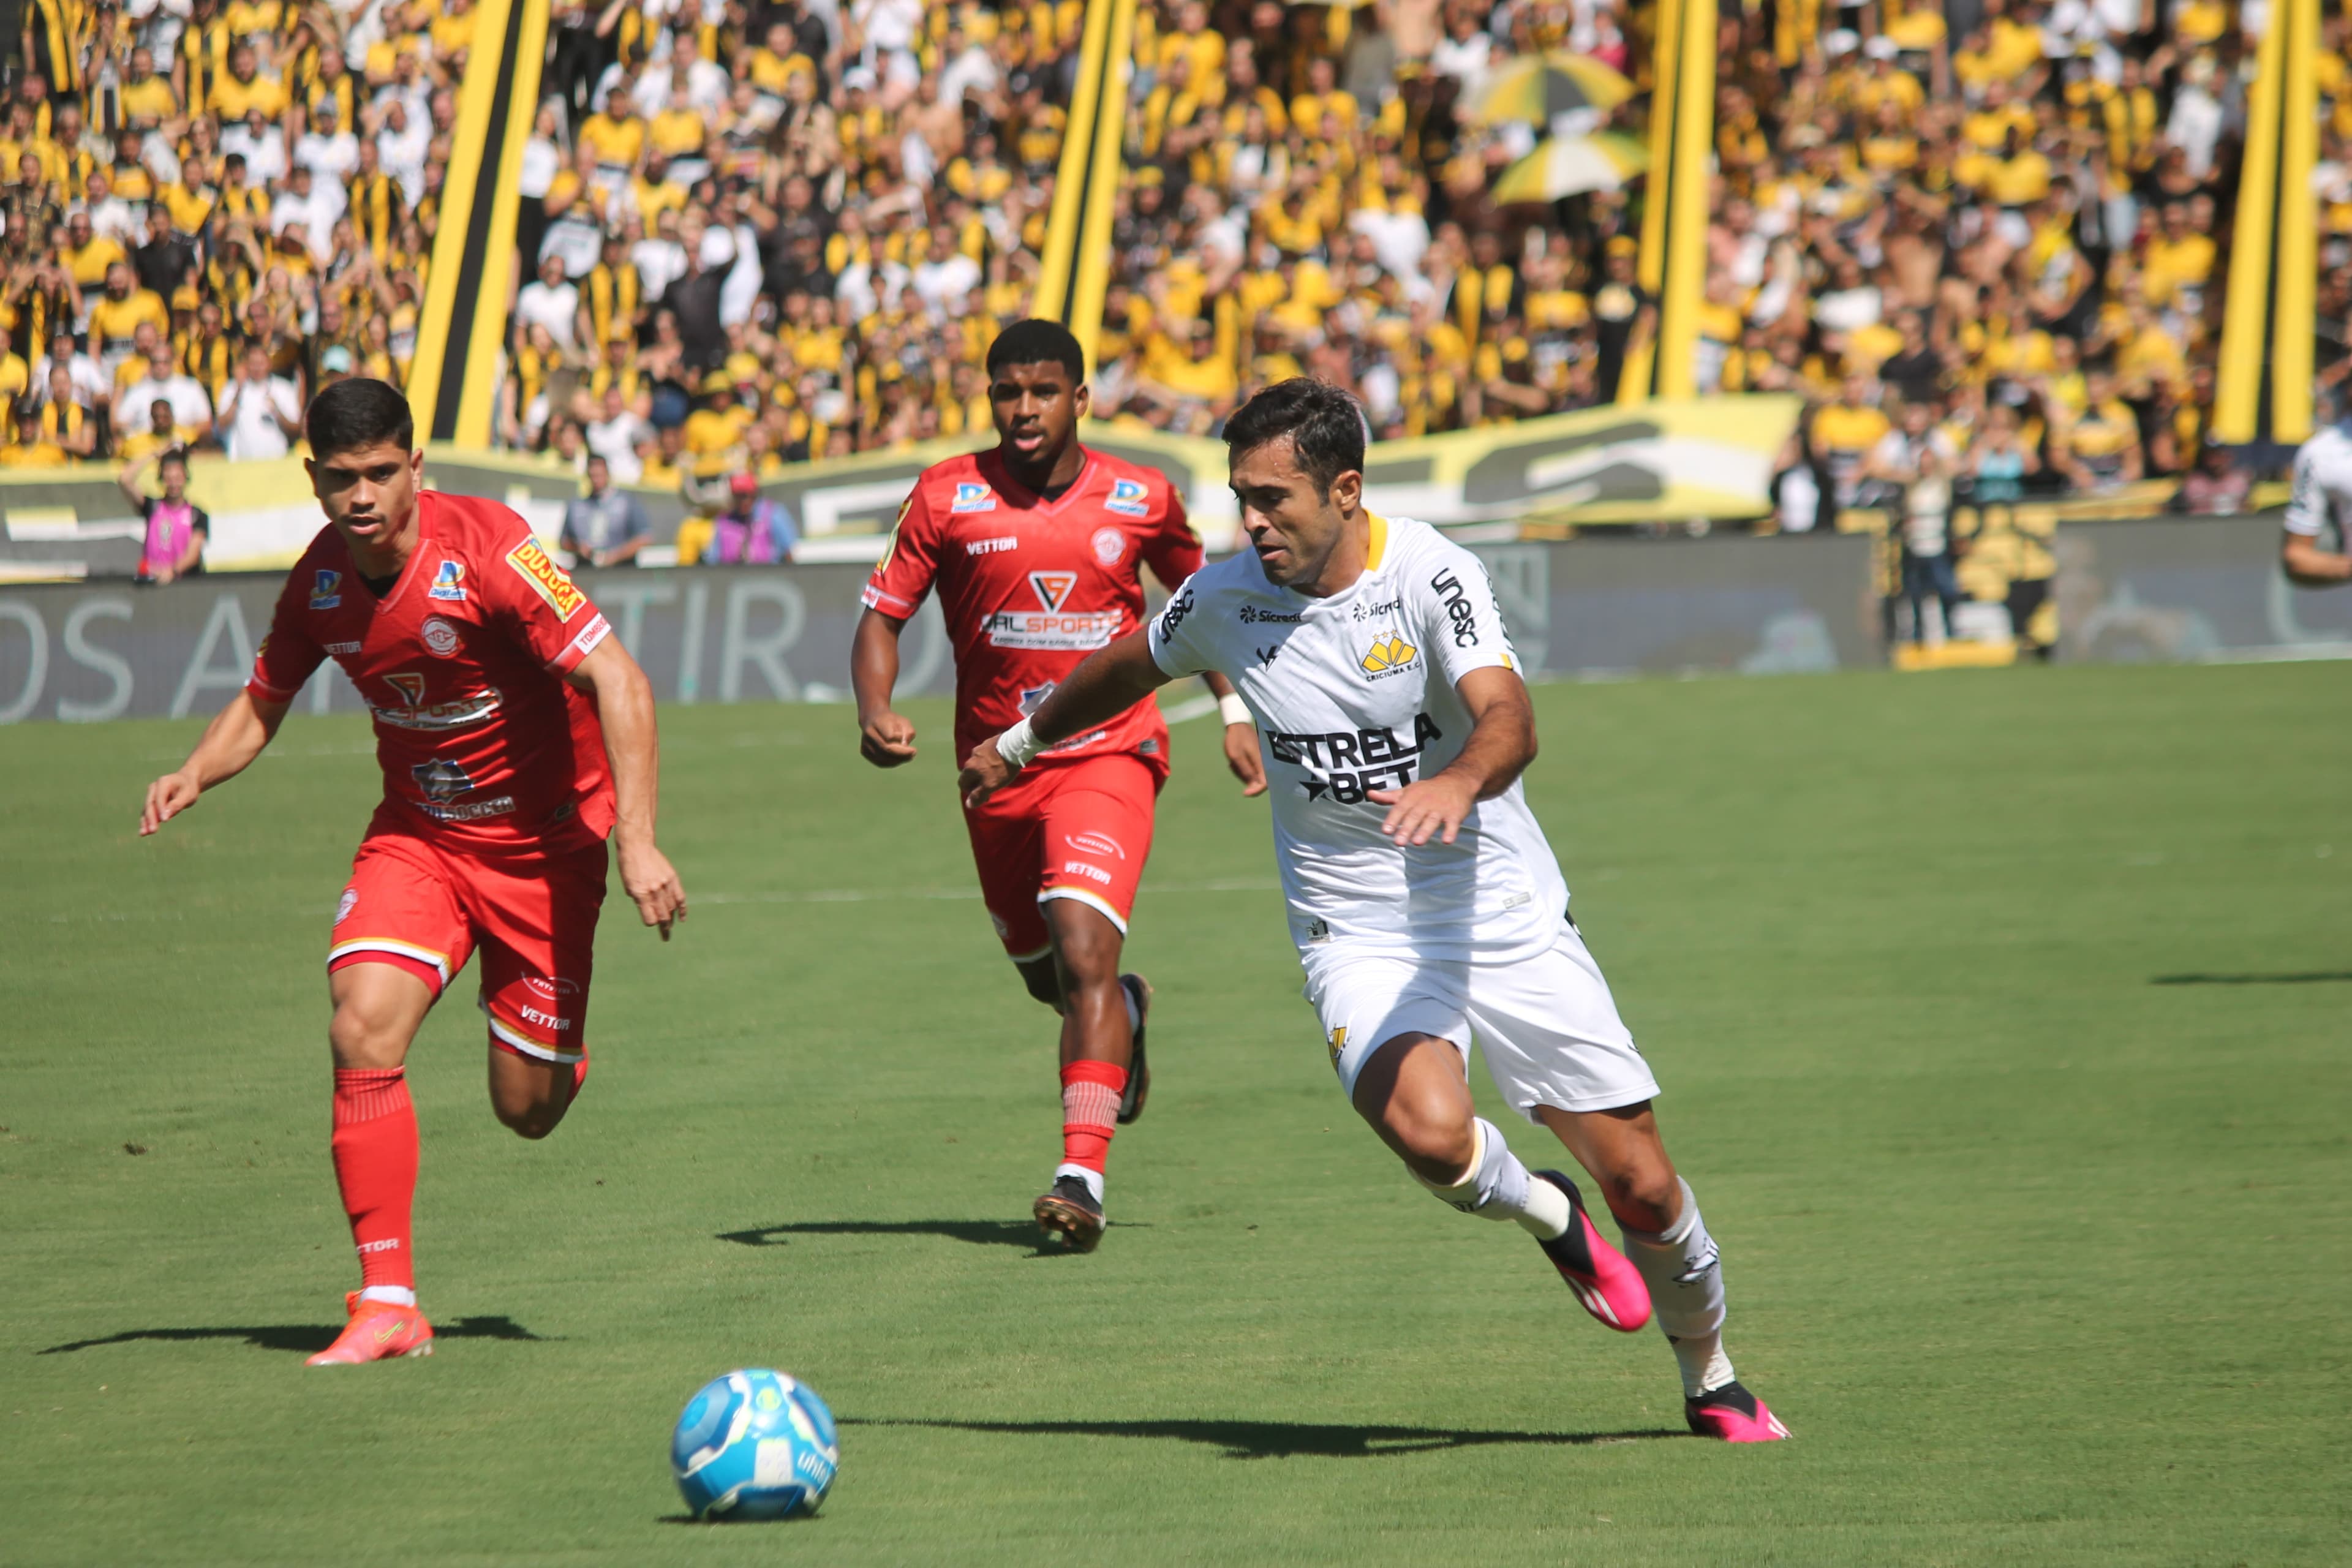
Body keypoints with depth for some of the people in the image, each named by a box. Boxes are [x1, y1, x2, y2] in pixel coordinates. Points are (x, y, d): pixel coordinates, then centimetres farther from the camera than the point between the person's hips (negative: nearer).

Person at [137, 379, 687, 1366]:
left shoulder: (486, 550, -24)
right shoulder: (321, 578, -7)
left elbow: (619, 682, -26)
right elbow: (261, 704, 10)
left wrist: (636, 840, -34)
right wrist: (195, 776, -11)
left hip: (542, 840, -4)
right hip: (416, 833, 4)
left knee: (526, 1110, 1)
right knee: (363, 1026, -21)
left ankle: (558, 1050, 41)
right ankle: (387, 1302, -16)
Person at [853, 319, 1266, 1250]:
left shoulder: (1141, 500, -2)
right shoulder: (947, 498, -5)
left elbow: (1195, 598, 17)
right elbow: (883, 615, -1)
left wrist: (1234, 712, 11)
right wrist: (874, 713, -19)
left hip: (1109, 756, -3)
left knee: (1084, 954, -21)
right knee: (1044, 972, 17)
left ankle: (1083, 1176, -25)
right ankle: (1124, 1014, 54)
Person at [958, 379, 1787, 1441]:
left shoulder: (1430, 575, -15)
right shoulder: (1223, 600, -4)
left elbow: (1508, 721, -30)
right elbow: (1124, 672, 19)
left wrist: (1460, 782, -52)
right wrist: (1020, 743, 34)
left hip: (1506, 917, -1)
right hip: (1360, 938, 1)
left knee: (1642, 1185, 0)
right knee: (1429, 1132, -31)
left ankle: (1711, 1383, 30)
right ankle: (1548, 1216, 5)